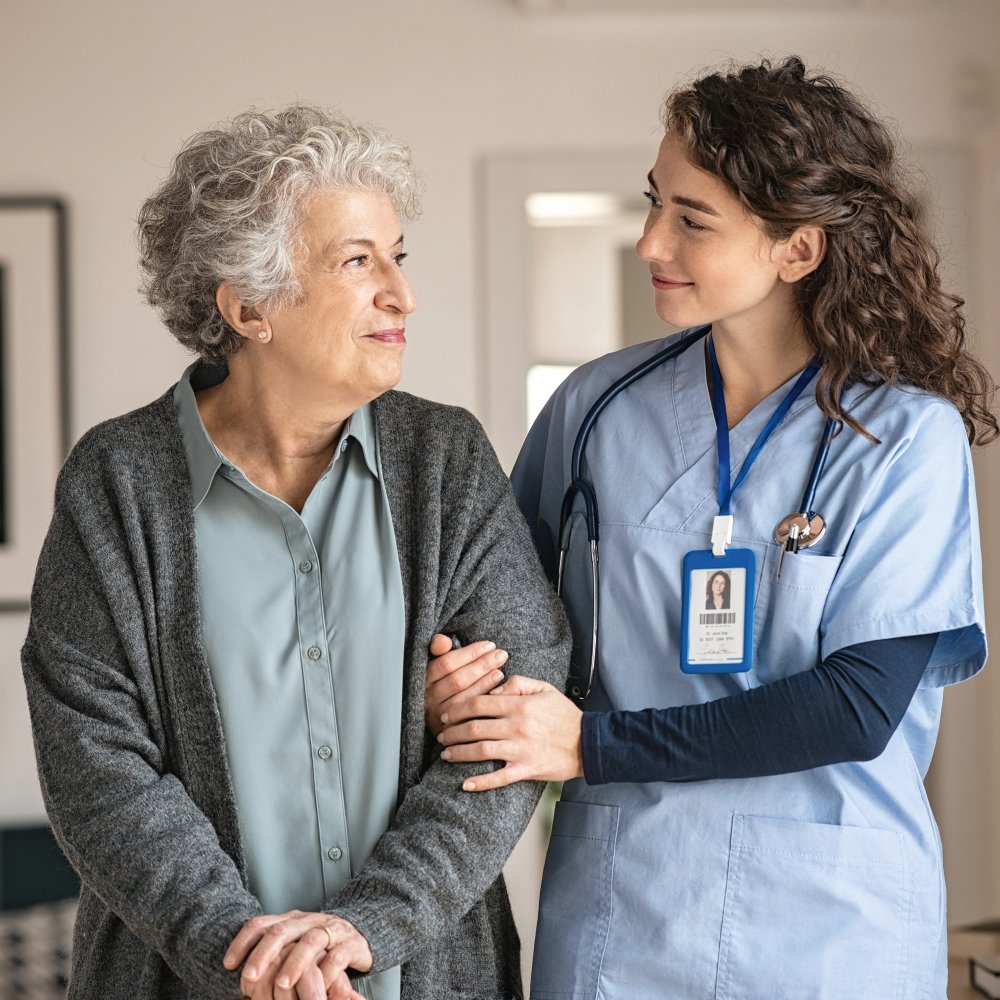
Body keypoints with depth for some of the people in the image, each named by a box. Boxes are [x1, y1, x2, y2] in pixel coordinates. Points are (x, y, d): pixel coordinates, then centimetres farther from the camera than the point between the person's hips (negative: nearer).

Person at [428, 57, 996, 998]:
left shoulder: (908, 436, -8)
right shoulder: (600, 406, 1)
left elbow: (860, 706, -15)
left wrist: (595, 743, -16)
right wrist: (470, 681, -12)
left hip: (831, 921, -2)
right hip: (615, 908, 3)